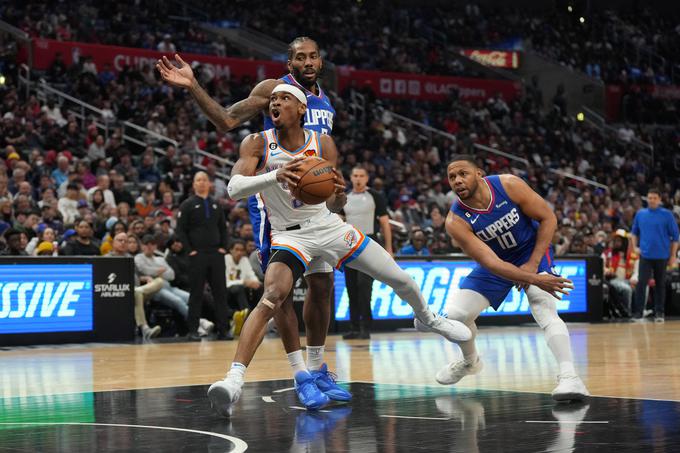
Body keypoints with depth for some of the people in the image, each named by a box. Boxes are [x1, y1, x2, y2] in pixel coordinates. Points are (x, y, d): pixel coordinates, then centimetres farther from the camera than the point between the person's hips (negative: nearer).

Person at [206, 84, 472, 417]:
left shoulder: (323, 144, -6)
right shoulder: (257, 144, -12)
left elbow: (334, 206, -5)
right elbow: (234, 189, -27)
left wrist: (338, 195, -31)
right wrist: (274, 176, -44)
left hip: (327, 226, 4)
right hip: (290, 235, -3)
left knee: (399, 278, 10)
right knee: (272, 297, -31)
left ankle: (426, 319, 45)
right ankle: (234, 380, -38)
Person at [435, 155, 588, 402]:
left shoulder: (509, 185, -25)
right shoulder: (456, 221, -24)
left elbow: (548, 218, -15)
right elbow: (490, 262, -30)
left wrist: (533, 264, -22)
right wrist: (534, 279, -41)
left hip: (532, 253, -2)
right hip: (497, 262, 2)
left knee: (545, 310, -27)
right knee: (455, 314, -4)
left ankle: (569, 376, -38)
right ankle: (470, 361, 28)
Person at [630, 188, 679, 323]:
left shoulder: (667, 215, -2)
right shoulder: (640, 214, 6)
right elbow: (634, 232, 18)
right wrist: (635, 246, 2)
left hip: (662, 256, -1)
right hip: (645, 255, 1)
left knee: (660, 285, 6)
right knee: (641, 283, -9)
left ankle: (659, 313, 15)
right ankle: (638, 313, -8)